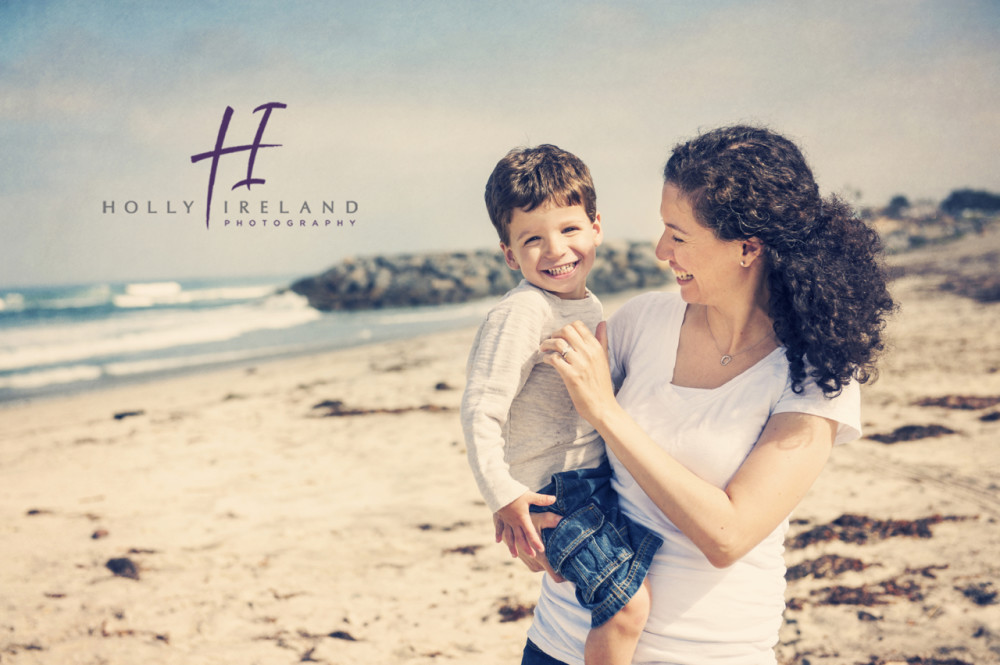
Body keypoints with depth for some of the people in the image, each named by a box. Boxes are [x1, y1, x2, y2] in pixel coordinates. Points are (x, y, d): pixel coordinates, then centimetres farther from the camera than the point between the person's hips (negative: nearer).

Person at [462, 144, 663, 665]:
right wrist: (502, 495, -24)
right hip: (557, 486, -9)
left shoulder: (589, 305, 10)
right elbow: (480, 409, -22)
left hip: (599, 474, 9)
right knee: (628, 606, -18)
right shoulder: (521, 314, -18)